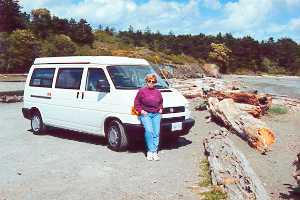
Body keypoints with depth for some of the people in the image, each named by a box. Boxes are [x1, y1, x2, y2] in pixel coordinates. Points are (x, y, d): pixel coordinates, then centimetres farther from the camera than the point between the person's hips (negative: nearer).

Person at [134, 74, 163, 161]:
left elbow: (161, 102, 30)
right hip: (145, 114, -4)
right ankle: (150, 151, -11)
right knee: (149, 131, -20)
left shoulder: (157, 92, 16)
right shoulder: (142, 91, 4)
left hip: (156, 115, 4)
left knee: (156, 133, -3)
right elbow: (136, 102, 4)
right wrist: (141, 110, -6)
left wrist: (160, 109, 14)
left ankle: (154, 151, 4)